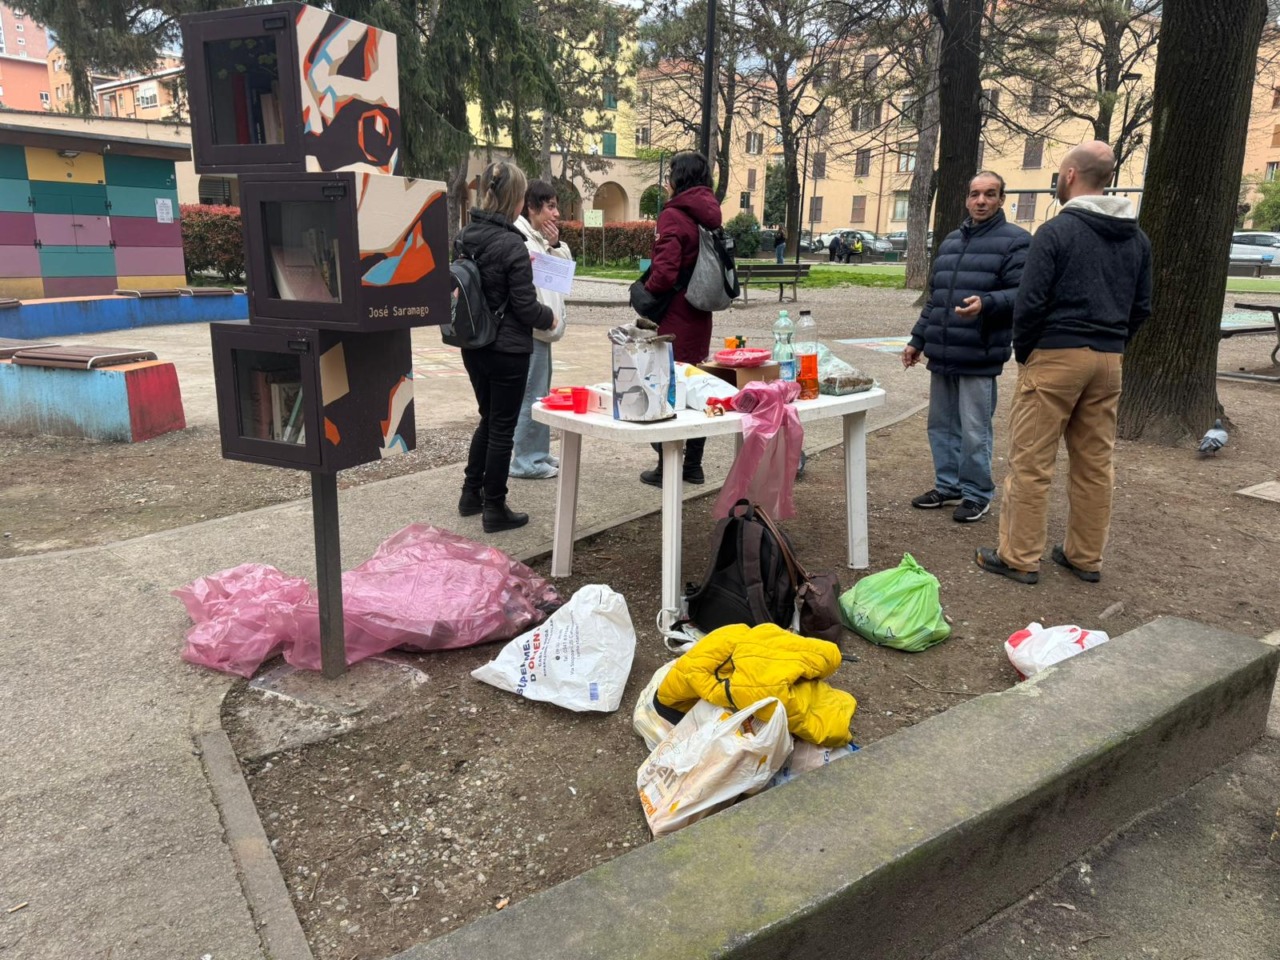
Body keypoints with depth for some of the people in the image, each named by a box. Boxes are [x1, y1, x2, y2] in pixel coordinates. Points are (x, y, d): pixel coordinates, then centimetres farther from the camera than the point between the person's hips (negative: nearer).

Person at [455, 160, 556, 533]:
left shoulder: (466, 236, 2)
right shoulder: (511, 244, -19)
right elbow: (525, 305, -17)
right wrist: (549, 317, 4)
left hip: (473, 346, 7)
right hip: (507, 350, -7)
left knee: (488, 418, 22)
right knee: (502, 427, 5)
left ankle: (471, 494, 31)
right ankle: (494, 508, 15)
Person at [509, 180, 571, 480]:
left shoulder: (541, 238, 15)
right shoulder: (519, 238, -16)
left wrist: (555, 245, 2)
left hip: (541, 328, 11)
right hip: (530, 329, -11)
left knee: (541, 393, 16)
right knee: (532, 394, -6)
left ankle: (538, 453, 26)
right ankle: (526, 461, 2)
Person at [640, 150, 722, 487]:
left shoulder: (673, 216, -15)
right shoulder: (709, 216, 9)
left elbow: (664, 271, -22)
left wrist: (645, 293, -6)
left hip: (673, 318, -7)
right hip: (700, 316, 8)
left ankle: (666, 468, 7)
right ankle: (693, 465, 23)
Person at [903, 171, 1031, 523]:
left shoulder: (1015, 240, -3)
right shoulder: (951, 240, 19)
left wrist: (986, 302, -30)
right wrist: (918, 339, 22)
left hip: (978, 358, -7)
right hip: (941, 355, 7)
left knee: (974, 432, -1)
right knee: (942, 426, 13)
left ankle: (977, 494, 13)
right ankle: (947, 485, 26)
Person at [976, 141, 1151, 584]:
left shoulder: (1057, 231, -10)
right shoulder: (1136, 237, 11)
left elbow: (1030, 303, -13)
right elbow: (1141, 307, 14)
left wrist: (1022, 352, 1)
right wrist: (1110, 345, 19)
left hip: (1055, 356, -7)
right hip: (1109, 362, 7)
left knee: (1030, 463, -1)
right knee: (1095, 463, 11)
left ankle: (1020, 557, 4)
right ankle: (1086, 557, 21)